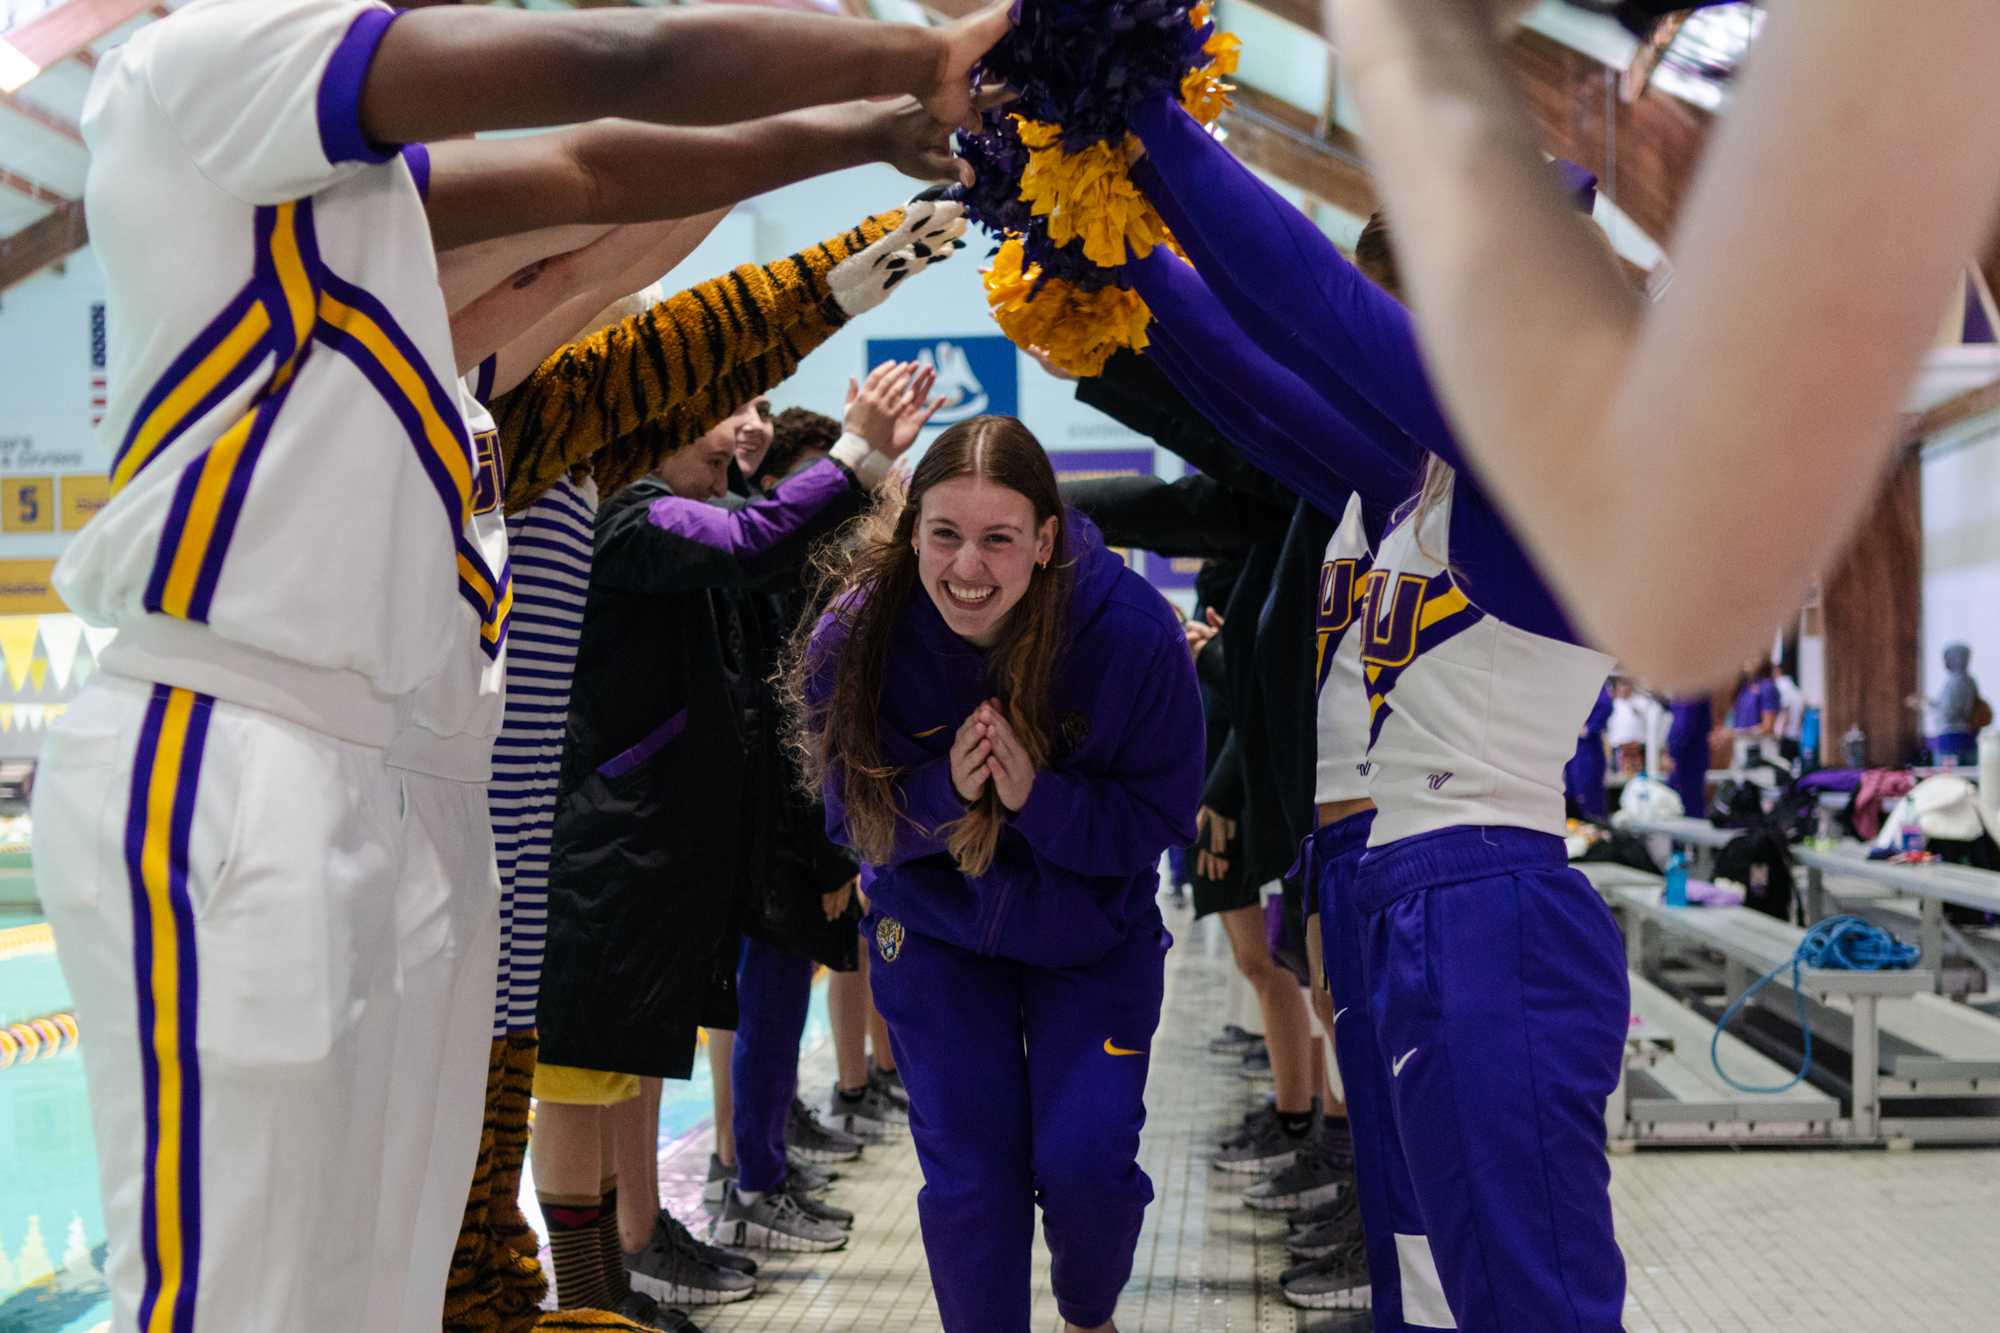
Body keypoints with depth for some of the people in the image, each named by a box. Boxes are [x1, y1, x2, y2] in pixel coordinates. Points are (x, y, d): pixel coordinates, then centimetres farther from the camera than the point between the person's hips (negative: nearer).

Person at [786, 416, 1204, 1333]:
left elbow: (1162, 817, -17)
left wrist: (1036, 796, -34)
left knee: (1086, 1162, -5)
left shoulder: (1132, 628, -26)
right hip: (932, 931, 1)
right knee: (968, 1177, 1)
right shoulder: (854, 637, -21)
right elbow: (852, 812, -10)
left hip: (1092, 935, -1)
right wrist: (943, 790, -31)